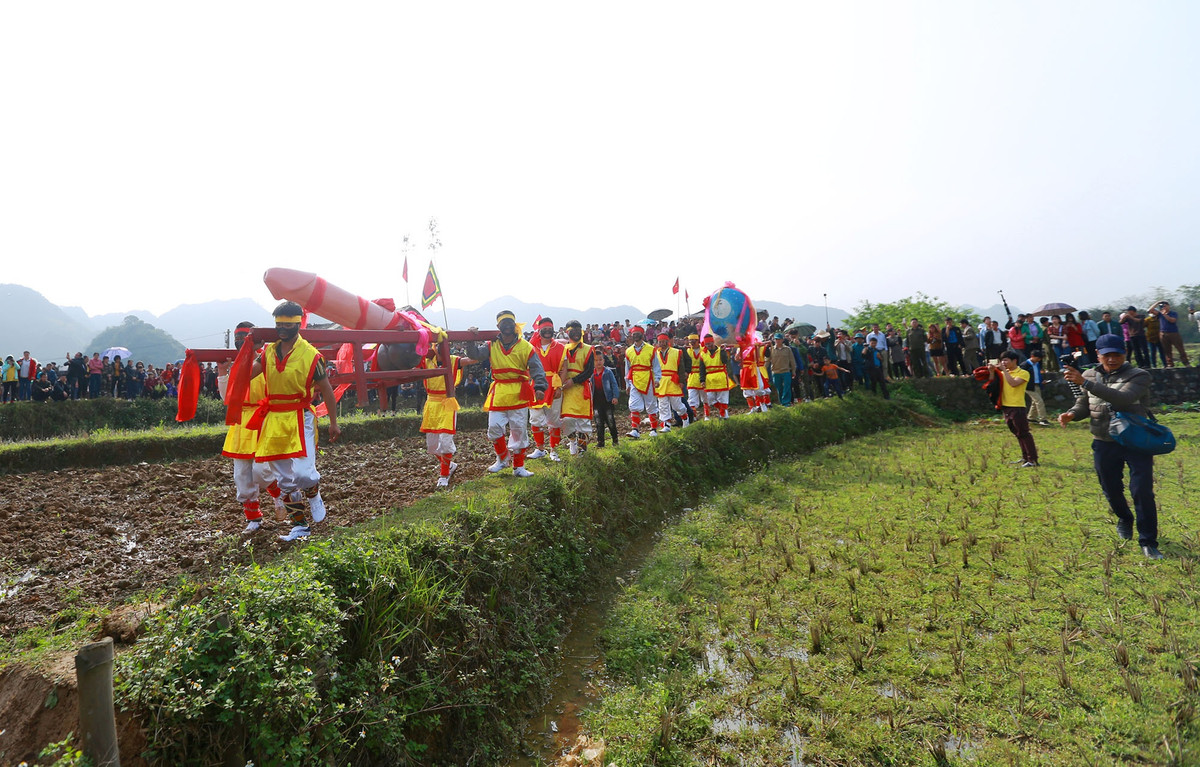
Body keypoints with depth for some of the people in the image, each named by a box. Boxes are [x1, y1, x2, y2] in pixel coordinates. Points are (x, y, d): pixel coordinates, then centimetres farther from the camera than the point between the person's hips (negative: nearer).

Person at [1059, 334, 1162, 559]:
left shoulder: (1139, 375, -10)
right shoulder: (1090, 375, 4)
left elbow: (1123, 399, -29)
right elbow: (1084, 405, 13)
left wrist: (1085, 382, -36)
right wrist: (1071, 414, -11)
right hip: (1104, 445, 4)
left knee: (1142, 492, -6)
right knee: (1111, 490, 16)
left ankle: (1148, 542, 6)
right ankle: (1124, 519, 45)